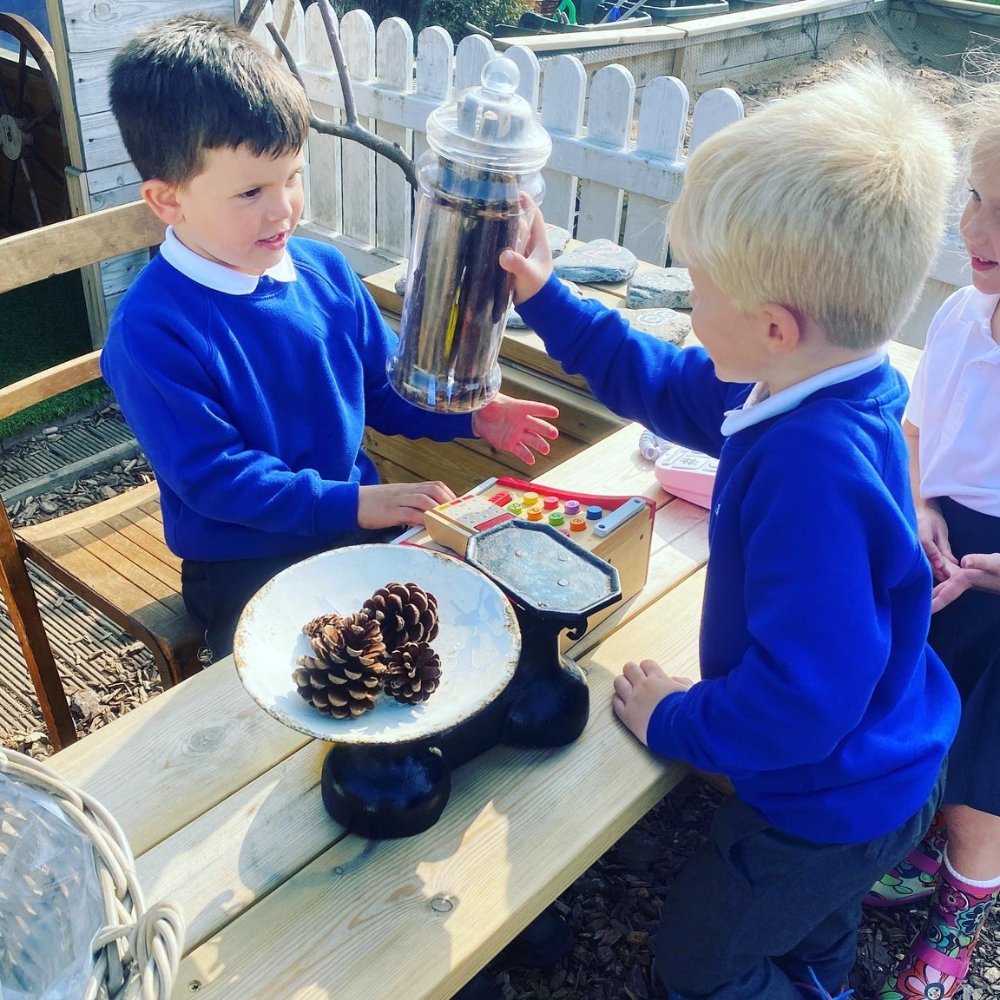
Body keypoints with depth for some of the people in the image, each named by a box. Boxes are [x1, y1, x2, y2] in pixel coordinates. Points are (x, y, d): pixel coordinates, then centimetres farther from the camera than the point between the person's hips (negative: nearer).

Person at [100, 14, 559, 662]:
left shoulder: (325, 270, 1)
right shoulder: (150, 330, -18)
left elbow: (386, 386, 13)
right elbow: (211, 475, -20)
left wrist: (470, 414, -2)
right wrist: (351, 505, -24)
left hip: (361, 521, 6)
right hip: (246, 568, -5)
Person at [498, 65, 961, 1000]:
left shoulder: (815, 473, -42)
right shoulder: (818, 389, -12)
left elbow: (802, 697, -38)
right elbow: (665, 383, 4)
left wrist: (674, 720, -20)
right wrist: (546, 299, 4)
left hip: (831, 806, -8)